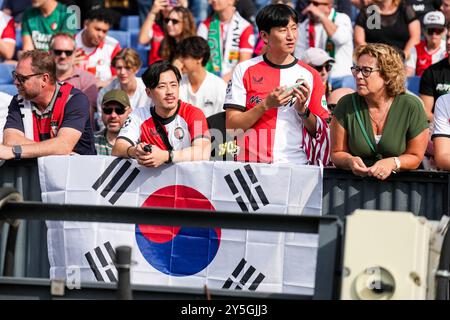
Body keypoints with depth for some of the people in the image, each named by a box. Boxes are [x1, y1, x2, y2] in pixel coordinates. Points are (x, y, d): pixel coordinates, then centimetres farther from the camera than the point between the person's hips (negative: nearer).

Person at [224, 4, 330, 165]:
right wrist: (266, 104, -10)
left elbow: (320, 131, 11)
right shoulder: (245, 70, 6)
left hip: (296, 164, 1)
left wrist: (302, 110, -6)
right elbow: (231, 126, 0)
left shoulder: (310, 75, 10)